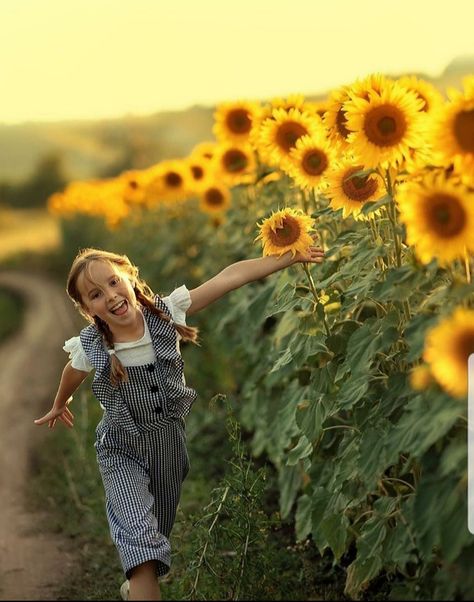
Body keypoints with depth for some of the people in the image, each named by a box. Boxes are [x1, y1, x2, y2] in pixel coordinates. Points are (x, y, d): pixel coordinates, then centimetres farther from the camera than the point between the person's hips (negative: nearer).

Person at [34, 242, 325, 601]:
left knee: (160, 529, 20)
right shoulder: (90, 346, -18)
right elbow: (73, 373, 6)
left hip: (169, 442, 2)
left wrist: (293, 256, -27)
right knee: (139, 534, -21)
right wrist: (59, 405, 27)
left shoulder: (164, 313, -19)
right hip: (122, 450, -2)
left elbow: (231, 277, -23)